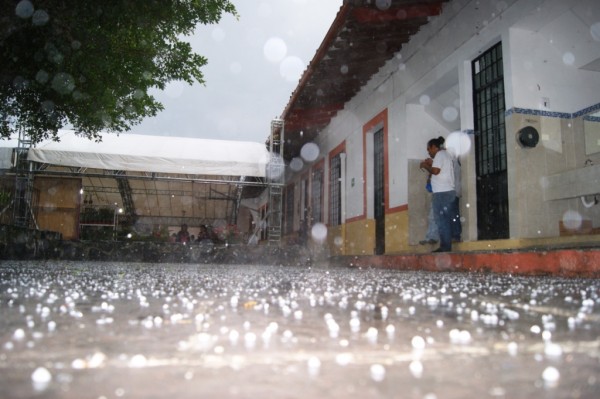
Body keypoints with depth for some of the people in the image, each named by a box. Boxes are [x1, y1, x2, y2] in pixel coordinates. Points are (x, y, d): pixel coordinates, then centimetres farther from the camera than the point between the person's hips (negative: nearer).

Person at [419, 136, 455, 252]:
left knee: (441, 221, -8)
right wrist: (431, 164, 19)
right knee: (446, 221, 10)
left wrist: (425, 166, -1)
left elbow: (435, 171, -17)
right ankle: (447, 247, 11)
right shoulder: (446, 155, 23)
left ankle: (445, 247, -8)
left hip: (442, 193, -10)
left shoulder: (440, 154, -5)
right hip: (449, 192, 10)